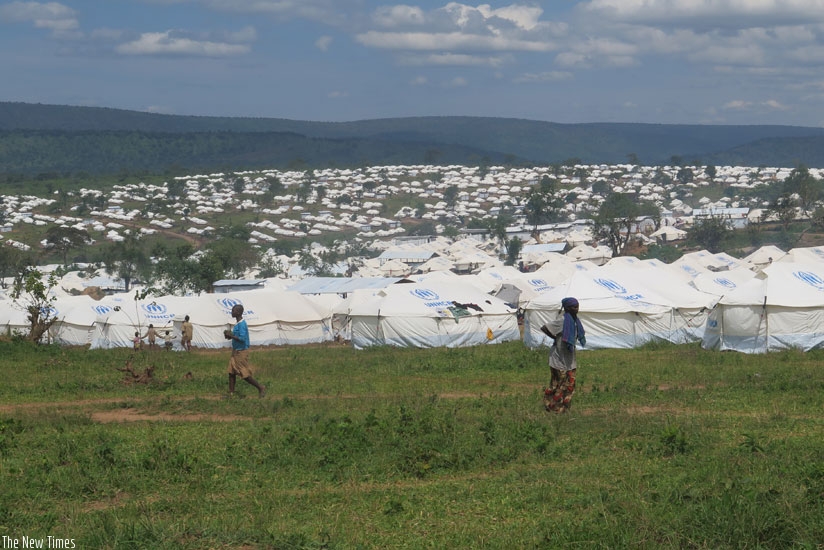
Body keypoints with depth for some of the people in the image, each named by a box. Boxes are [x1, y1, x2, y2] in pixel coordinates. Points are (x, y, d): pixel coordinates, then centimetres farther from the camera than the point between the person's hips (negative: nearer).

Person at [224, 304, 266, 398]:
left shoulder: (242, 324, -20)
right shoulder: (237, 323, 10)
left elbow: (242, 339, -27)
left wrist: (231, 336, -22)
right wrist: (230, 335, 6)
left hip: (241, 352, -10)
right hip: (235, 352, 10)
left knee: (245, 374, -4)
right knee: (231, 372, 8)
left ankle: (261, 388, 7)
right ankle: (231, 393, 12)